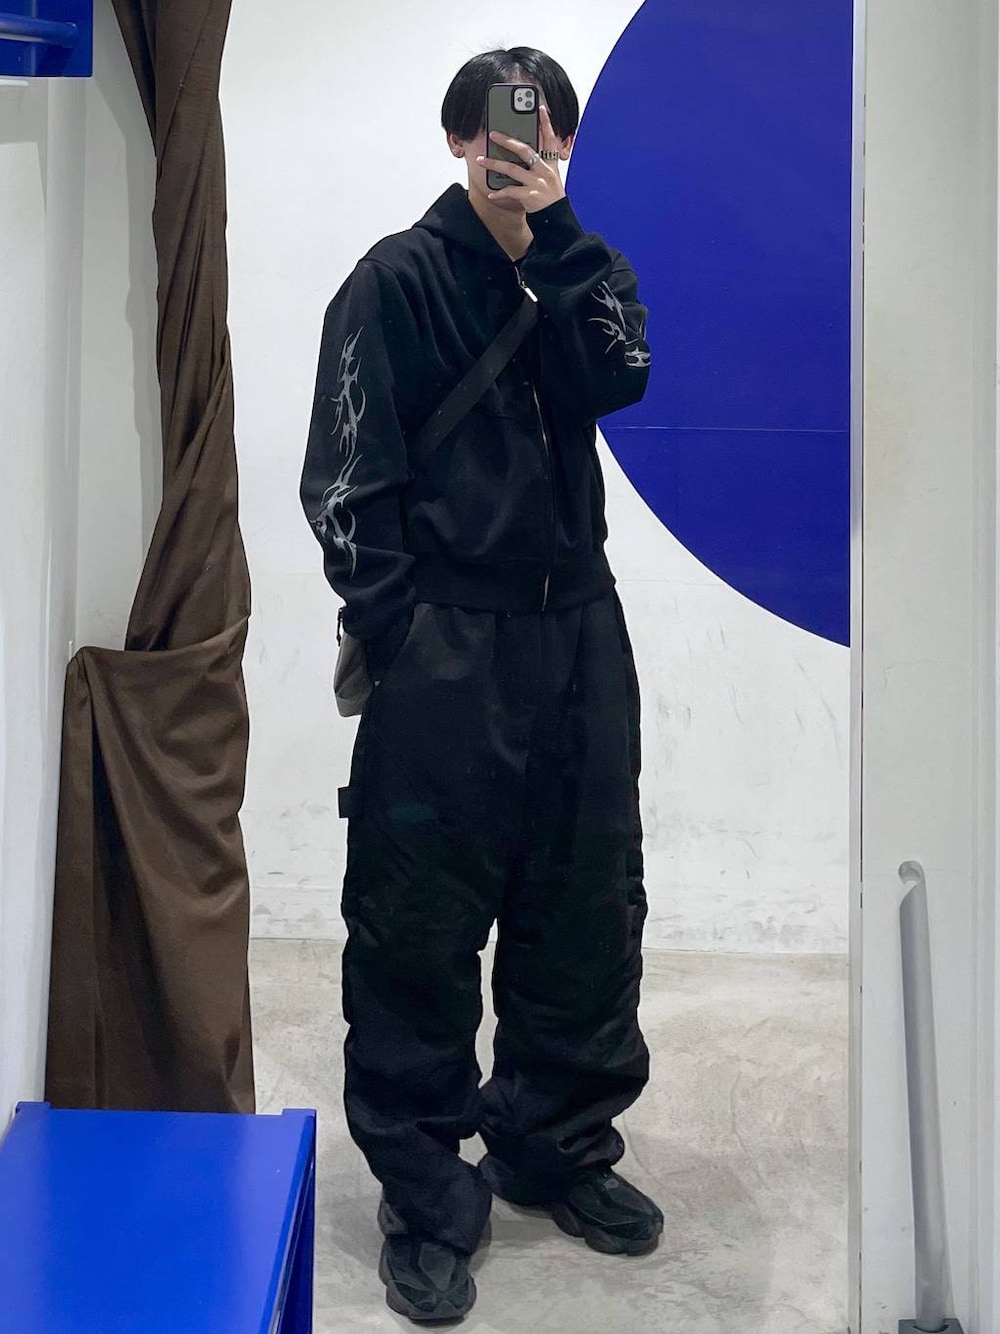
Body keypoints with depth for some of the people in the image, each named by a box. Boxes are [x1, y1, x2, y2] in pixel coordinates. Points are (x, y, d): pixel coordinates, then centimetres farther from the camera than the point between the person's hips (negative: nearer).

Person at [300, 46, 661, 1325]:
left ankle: (555, 1144, 30)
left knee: (589, 909, 11)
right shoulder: (398, 280, -1)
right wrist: (395, 632, -12)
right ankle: (424, 1194, 13)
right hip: (445, 647, -5)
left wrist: (555, 232, -15)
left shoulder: (579, 271, 13)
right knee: (421, 927, -1)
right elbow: (345, 477, -6)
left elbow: (623, 375, -9)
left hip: (578, 631, 5)